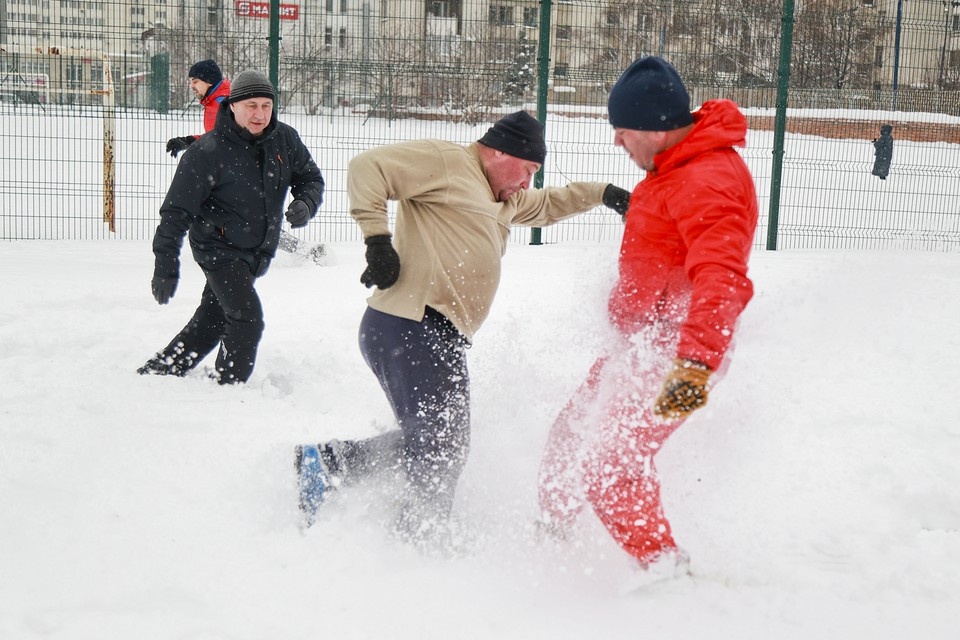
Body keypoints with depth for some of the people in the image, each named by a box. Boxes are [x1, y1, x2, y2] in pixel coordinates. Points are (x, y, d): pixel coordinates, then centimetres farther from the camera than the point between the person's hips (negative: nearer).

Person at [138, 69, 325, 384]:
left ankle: (158, 371, 32)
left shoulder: (285, 139, -5)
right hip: (219, 249, -6)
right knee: (247, 319, -18)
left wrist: (305, 204, -14)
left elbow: (310, 177, 10)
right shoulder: (207, 152, -21)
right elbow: (176, 211, -18)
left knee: (211, 321, 16)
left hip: (257, 252, 6)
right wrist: (166, 266, -22)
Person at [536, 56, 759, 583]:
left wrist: (696, 364, -47)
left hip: (672, 352, -10)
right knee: (572, 436, 18)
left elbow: (721, 279, -37)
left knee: (608, 461, -15)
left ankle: (664, 569, -8)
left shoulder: (707, 182, -24)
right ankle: (547, 537, 35)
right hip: (640, 345, 10)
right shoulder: (674, 167, 10)